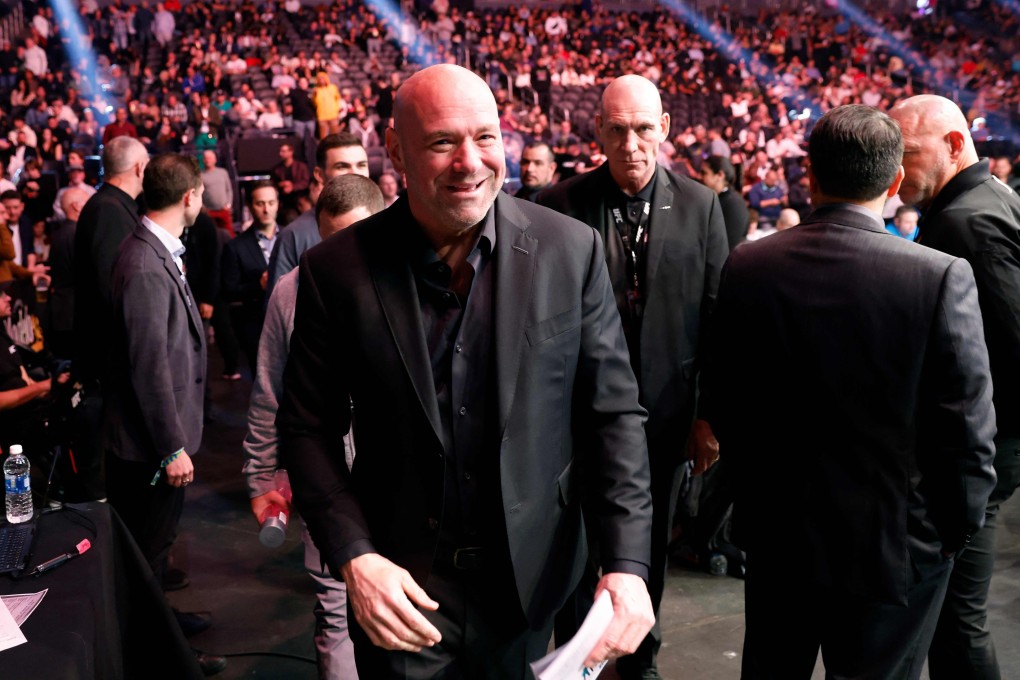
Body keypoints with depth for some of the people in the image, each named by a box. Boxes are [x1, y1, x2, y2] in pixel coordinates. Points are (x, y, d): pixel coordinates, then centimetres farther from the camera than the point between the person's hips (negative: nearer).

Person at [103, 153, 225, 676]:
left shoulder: (160, 252, 5)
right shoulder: (146, 267, -26)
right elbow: (150, 365, -25)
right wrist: (173, 447, -21)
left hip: (161, 434, 10)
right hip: (151, 440, -10)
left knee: (156, 539, 25)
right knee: (148, 548, 8)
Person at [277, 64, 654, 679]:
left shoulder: (572, 251, -9)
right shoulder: (337, 270, -10)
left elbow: (613, 414, -5)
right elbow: (309, 430, -2)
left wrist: (627, 563, -13)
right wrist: (354, 558, -14)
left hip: (533, 580, 2)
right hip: (400, 589, -1)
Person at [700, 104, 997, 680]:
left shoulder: (746, 266, -8)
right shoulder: (941, 277, -18)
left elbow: (722, 401, 0)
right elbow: (967, 431, -15)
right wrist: (957, 528, 2)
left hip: (776, 534, 3)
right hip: (896, 546, -3)